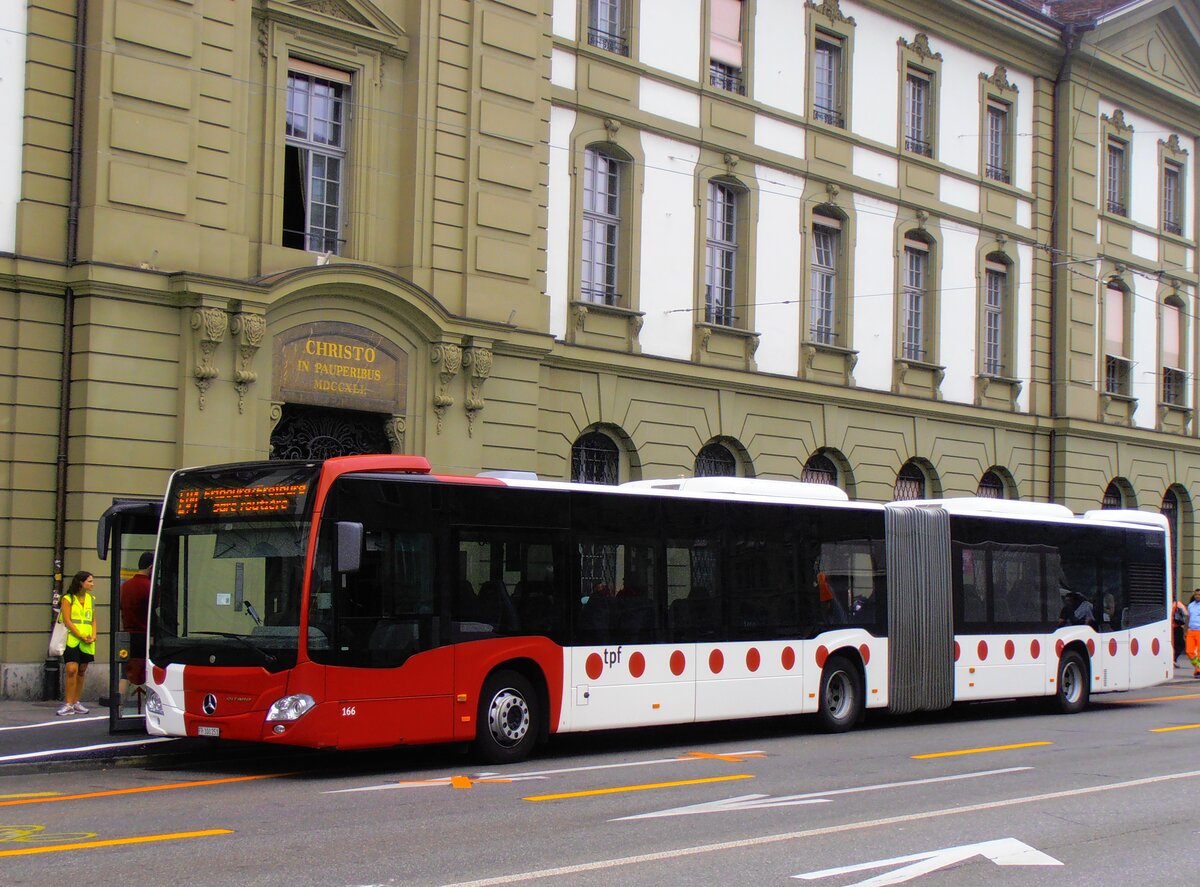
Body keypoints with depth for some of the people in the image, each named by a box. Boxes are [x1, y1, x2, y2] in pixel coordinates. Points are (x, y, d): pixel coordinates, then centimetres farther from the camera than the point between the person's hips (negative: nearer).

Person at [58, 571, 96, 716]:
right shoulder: (68, 599, -3)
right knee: (72, 670, -14)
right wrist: (81, 636, -15)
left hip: (87, 642, 6)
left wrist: (93, 636, -1)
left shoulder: (91, 599, 14)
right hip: (72, 640, -5)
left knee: (82, 671, 8)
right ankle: (68, 704, -12)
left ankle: (76, 702, 16)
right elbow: (67, 620, -9)